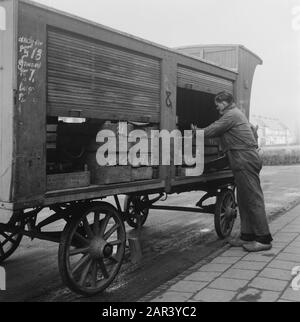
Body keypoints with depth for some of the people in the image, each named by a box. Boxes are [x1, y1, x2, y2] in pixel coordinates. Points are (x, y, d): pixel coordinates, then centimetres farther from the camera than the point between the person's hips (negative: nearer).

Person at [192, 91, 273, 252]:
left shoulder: (231, 115, -7)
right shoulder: (237, 114, 25)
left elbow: (212, 130, -9)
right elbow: (218, 132, 24)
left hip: (244, 159, -11)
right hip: (247, 158, 11)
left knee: (253, 198, -10)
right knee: (244, 199, 11)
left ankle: (263, 239, -7)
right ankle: (247, 235, 16)